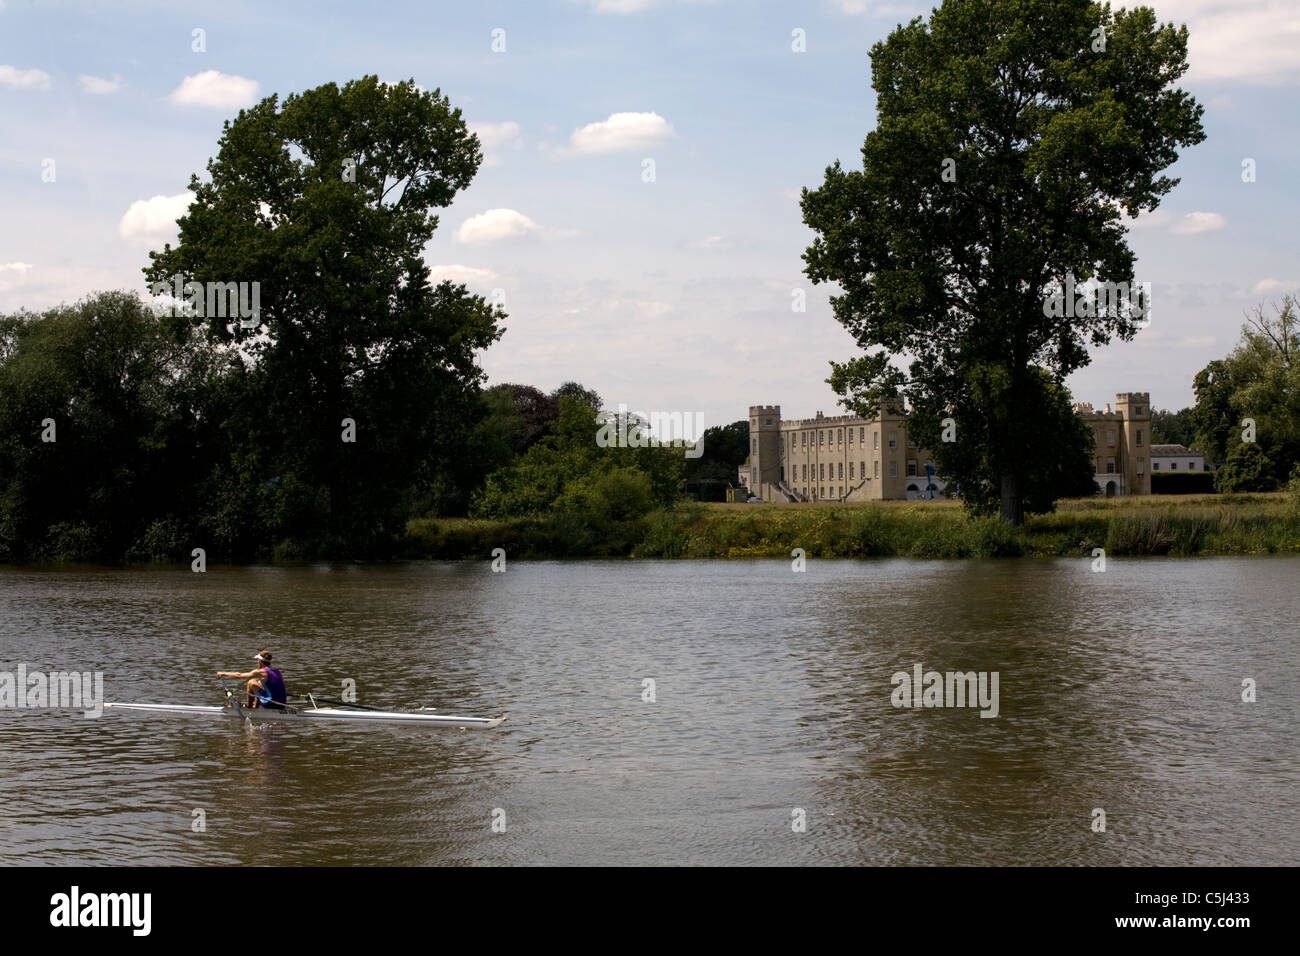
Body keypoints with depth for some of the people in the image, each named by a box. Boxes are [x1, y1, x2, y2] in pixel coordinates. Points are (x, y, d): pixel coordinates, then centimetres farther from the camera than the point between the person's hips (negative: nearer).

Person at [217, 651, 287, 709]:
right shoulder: (277, 672, 11)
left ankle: (249, 707, 17)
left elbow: (239, 676, 2)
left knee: (251, 683, 5)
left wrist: (223, 674, 15)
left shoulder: (261, 672, -8)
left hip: (270, 705, -7)